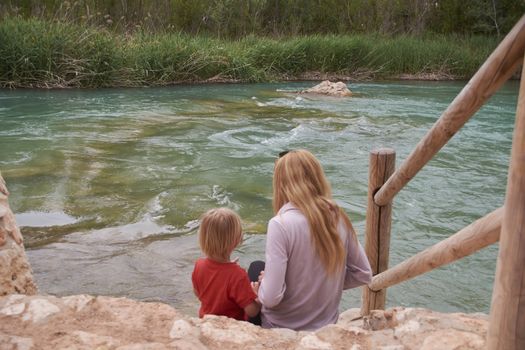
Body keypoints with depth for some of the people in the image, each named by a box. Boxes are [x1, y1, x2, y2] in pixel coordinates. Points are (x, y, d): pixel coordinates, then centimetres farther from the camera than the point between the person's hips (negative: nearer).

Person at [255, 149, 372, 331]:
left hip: (284, 329, -5)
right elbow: (363, 275, 0)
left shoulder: (281, 224, -24)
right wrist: (328, 283, 7)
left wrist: (263, 282, -6)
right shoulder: (339, 218, -8)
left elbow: (271, 297, -26)